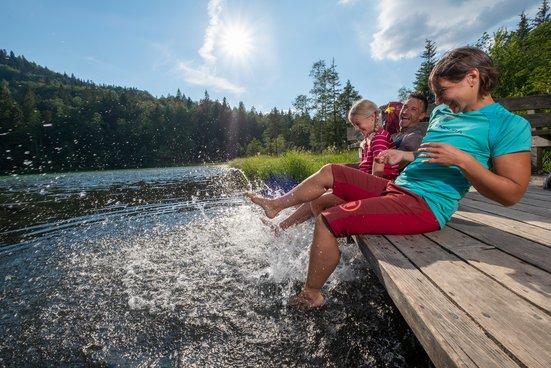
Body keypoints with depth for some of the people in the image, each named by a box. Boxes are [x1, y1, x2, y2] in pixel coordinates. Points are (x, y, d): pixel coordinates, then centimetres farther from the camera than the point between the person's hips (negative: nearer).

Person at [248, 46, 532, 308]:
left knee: (327, 221, -21)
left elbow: (512, 194, -11)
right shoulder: (442, 113, 16)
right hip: (395, 188, 9)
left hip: (424, 206, -9)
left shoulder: (509, 125, -6)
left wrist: (462, 160, -21)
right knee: (328, 173, 9)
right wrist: (403, 155, 12)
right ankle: (275, 205, 25)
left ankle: (310, 295, 2)